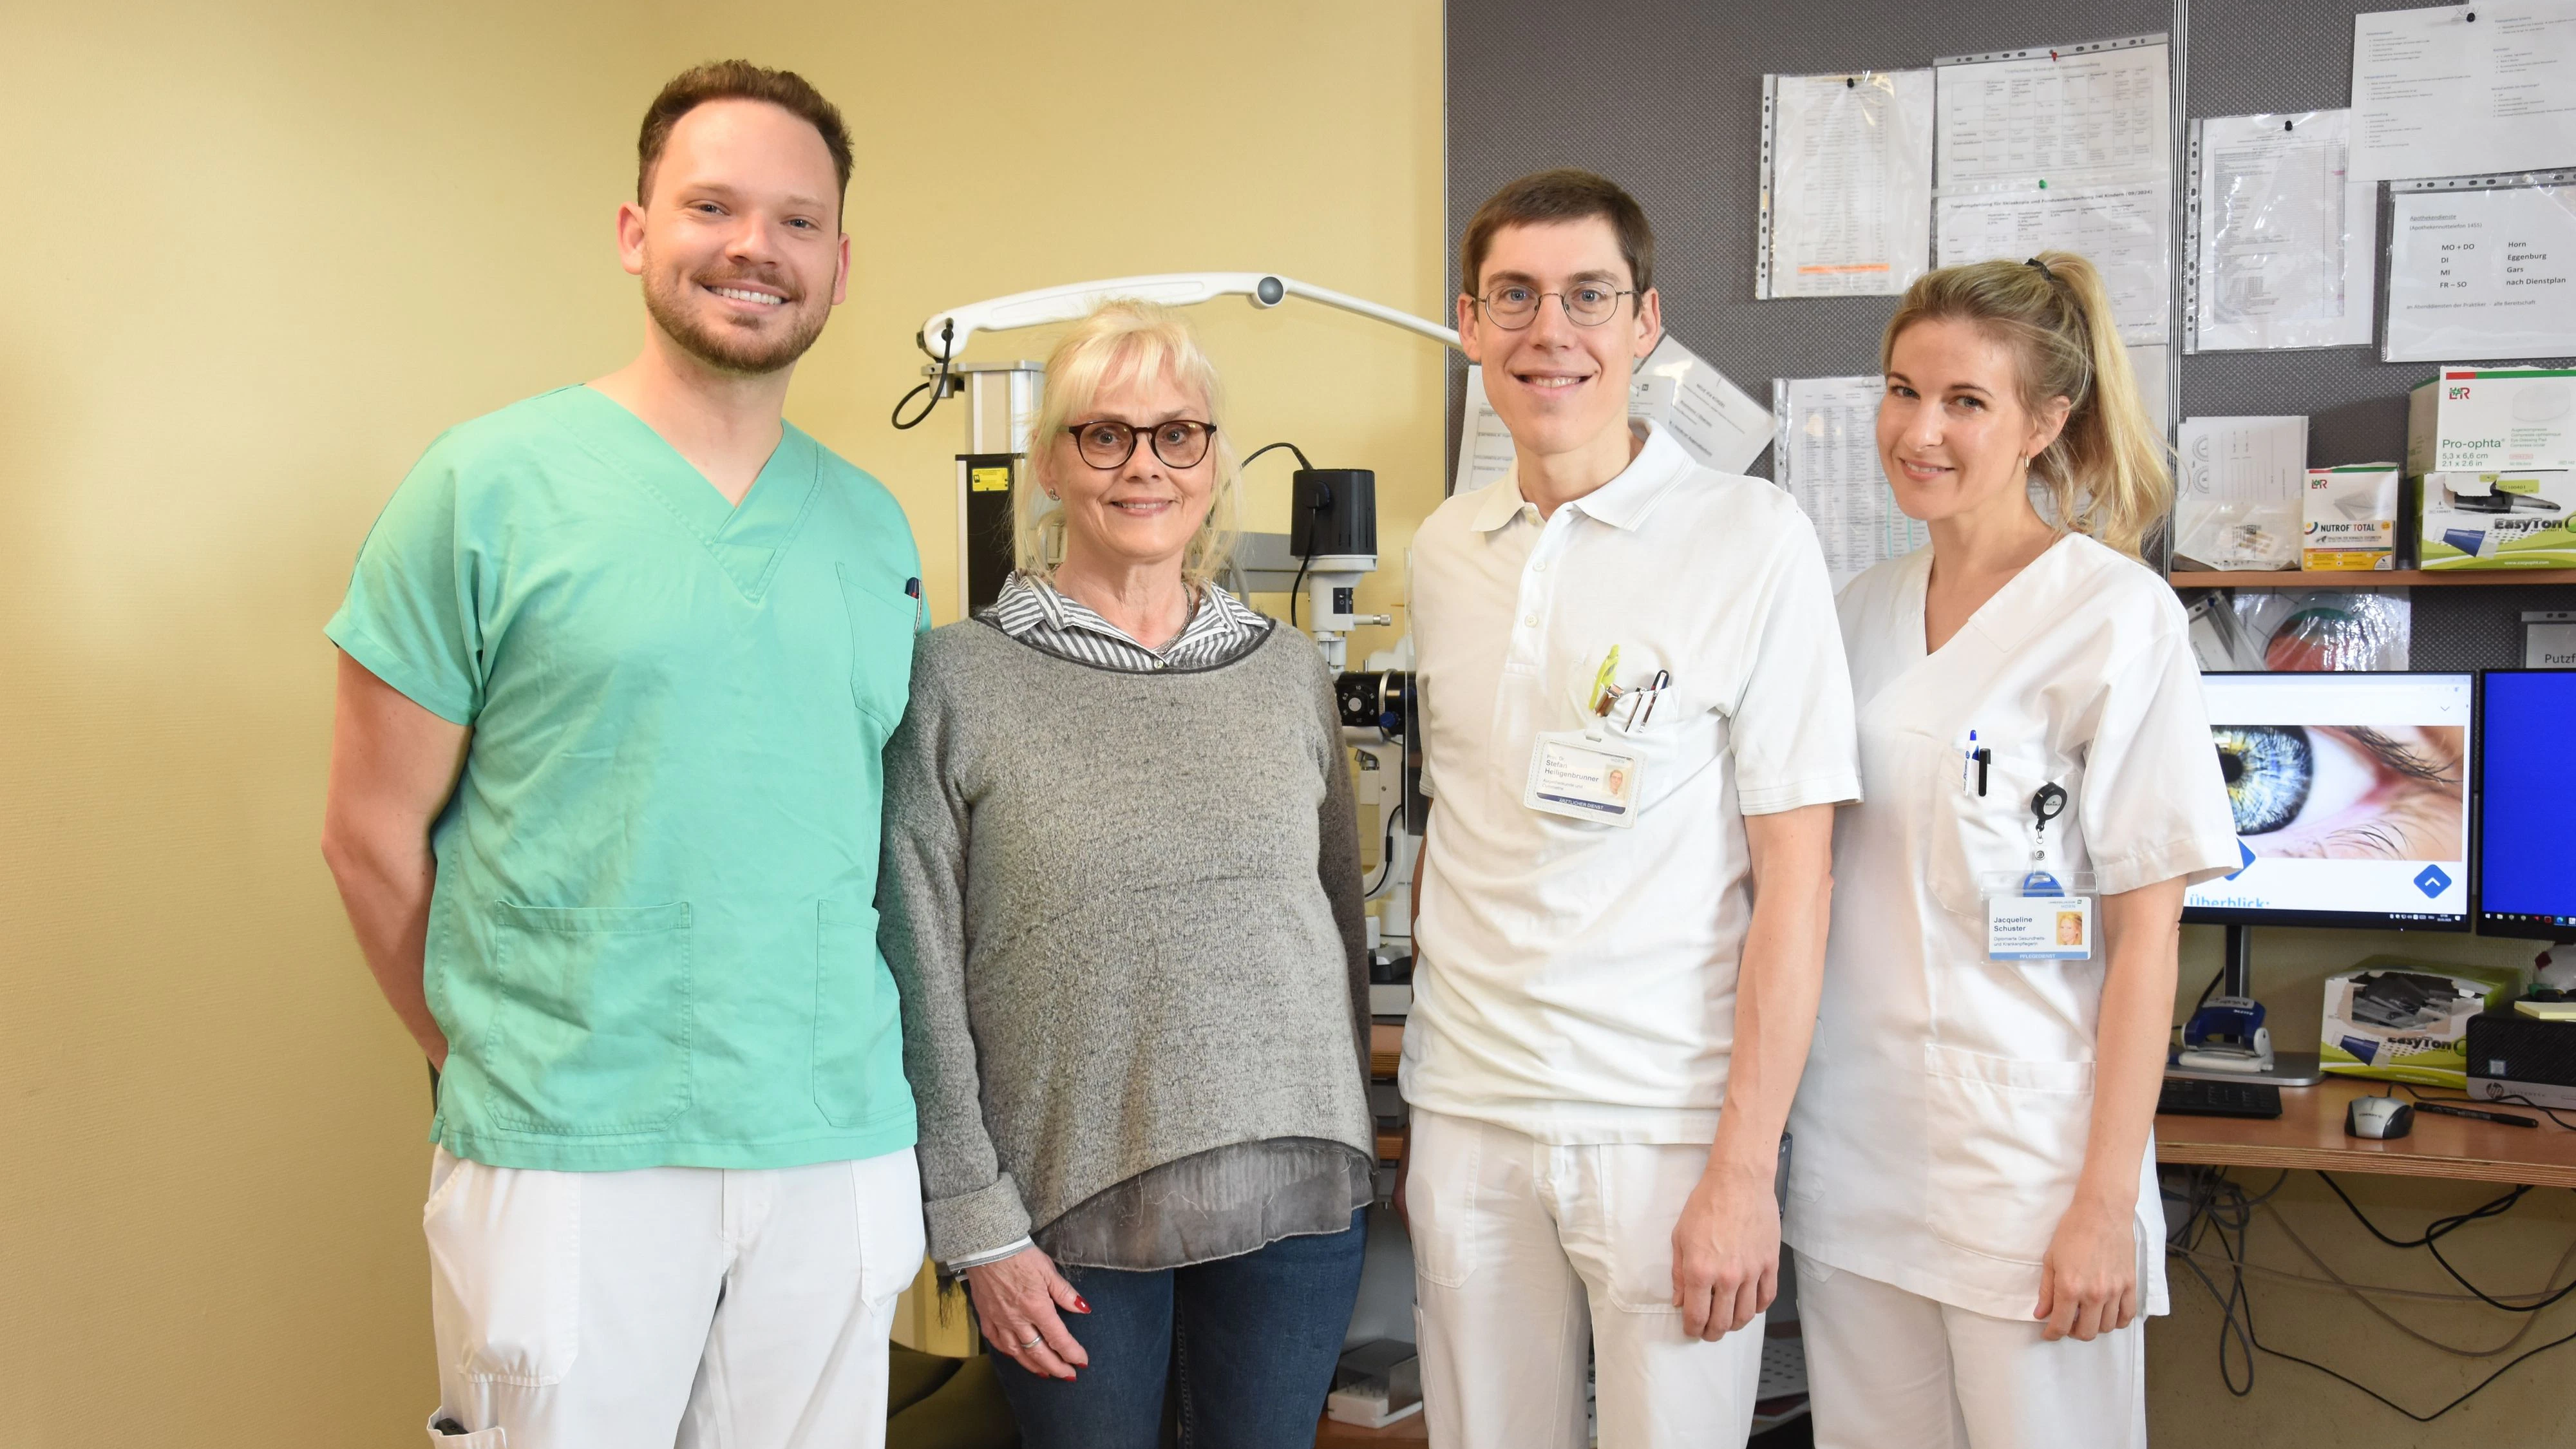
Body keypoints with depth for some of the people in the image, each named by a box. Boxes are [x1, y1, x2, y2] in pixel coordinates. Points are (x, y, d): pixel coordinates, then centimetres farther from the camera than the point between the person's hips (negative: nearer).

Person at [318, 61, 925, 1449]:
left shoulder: (874, 526, 8)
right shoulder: (486, 487, -5)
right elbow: (373, 837, -2)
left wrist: (818, 1063, 9)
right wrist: (504, 1067, 3)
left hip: (842, 1148, 4)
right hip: (566, 1161, -4)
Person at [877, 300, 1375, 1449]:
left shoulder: (1290, 671, 6)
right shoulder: (960, 679, -5)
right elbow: (922, 976, -5)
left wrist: (1347, 1150, 14)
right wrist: (978, 1223, -6)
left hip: (1292, 1189, 3)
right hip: (1070, 1205, -3)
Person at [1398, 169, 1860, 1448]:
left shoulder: (1751, 539, -7)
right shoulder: (1444, 549, 7)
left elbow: (1793, 880, -9)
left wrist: (1745, 1171, -13)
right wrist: (1419, 1103, 11)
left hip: (1664, 1125, -4)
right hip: (1466, 1111, 4)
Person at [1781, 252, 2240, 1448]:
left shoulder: (2117, 616, -9)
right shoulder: (1866, 608, 9)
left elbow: (2145, 935, -10)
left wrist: (2106, 1204, -13)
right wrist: (1776, 1110, 11)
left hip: (2027, 1165, -5)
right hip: (1850, 1155, 5)